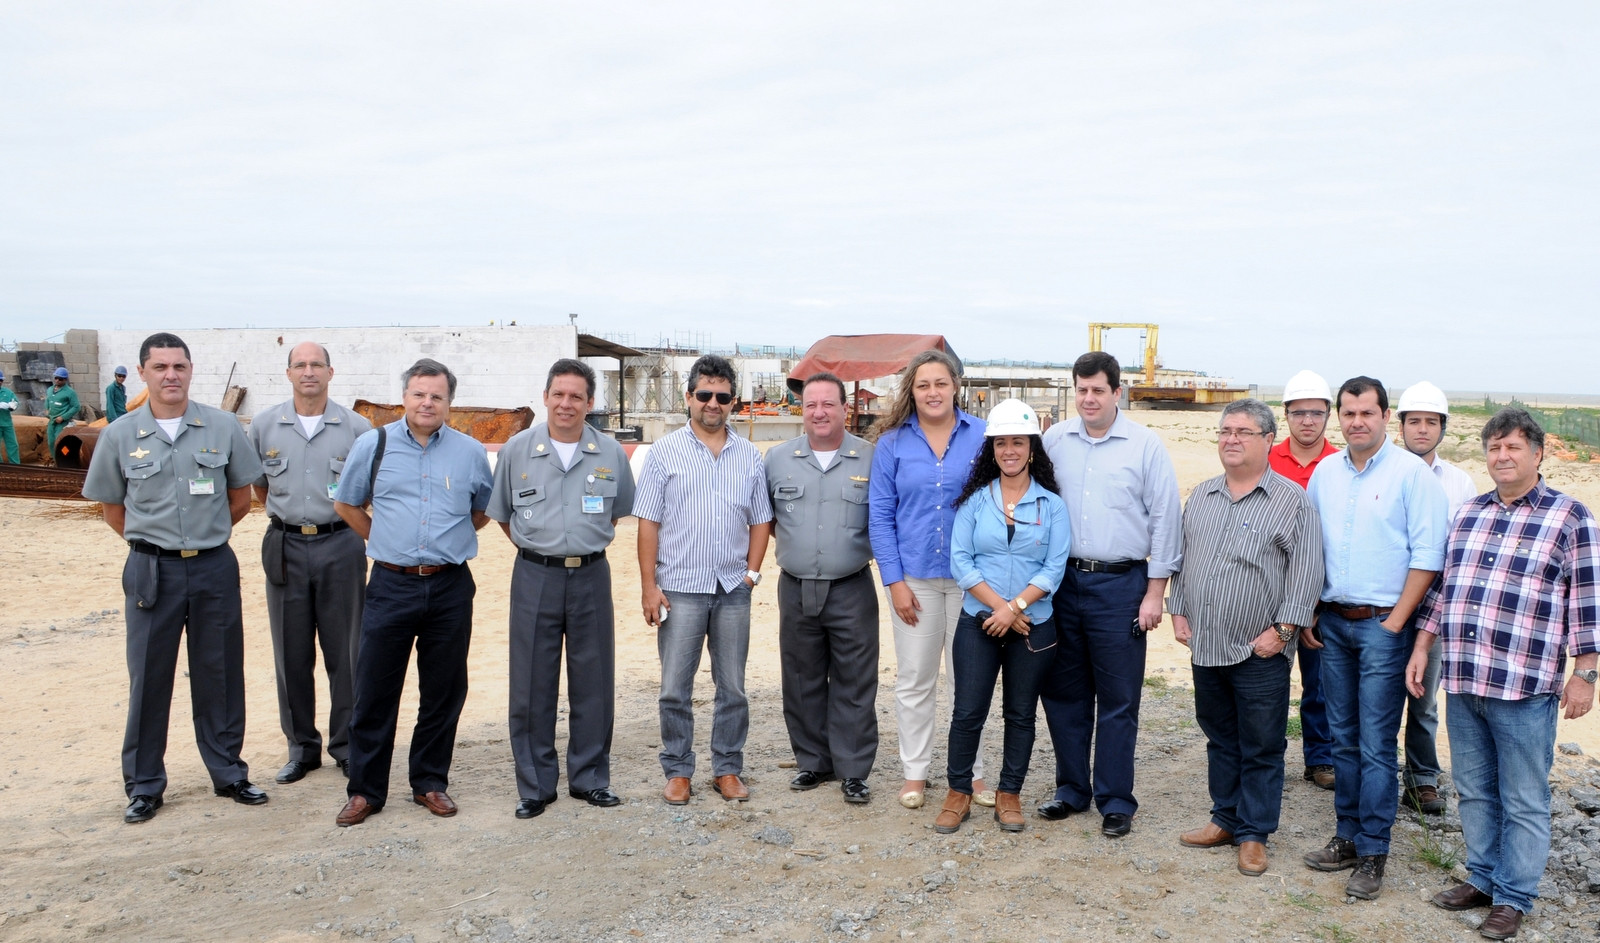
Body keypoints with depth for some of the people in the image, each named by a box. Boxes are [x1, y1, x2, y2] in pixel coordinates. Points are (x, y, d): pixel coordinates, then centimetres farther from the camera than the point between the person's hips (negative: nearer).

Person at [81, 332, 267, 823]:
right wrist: (155, 541, 9)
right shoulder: (119, 436, -1)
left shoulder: (224, 427, -1)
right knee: (149, 677, 6)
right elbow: (111, 508, 10)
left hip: (215, 567, 0)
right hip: (152, 571, 0)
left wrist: (205, 536, 11)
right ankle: (143, 785, 20)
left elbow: (241, 498, 9)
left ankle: (228, 773, 23)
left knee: (220, 675, 9)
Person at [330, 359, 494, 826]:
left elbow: (484, 509, 19)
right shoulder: (373, 445, 2)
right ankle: (365, 790, 18)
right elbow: (346, 504, 15)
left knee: (443, 692, 8)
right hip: (391, 586, -1)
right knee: (374, 692, 4)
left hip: (450, 589, 1)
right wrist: (385, 541, 11)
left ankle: (430, 783, 24)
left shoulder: (470, 452, 4)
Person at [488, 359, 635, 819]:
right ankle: (535, 785, 16)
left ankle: (590, 778, 21)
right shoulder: (517, 450, 1)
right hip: (535, 577, 0)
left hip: (591, 576, 1)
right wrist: (536, 545, 10)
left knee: (593, 683, 7)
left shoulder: (611, 453, 2)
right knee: (531, 686, 4)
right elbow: (502, 514, 13)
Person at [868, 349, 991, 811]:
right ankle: (914, 772, 22)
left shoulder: (981, 436, -1)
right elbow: (880, 516, 1)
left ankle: (972, 773, 22)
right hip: (914, 576, 0)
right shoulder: (893, 443, 0)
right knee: (914, 680, 9)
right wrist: (894, 580, -5)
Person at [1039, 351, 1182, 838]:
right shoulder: (1054, 441, 5)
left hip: (1120, 584, -3)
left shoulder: (1145, 445, -3)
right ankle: (1071, 788, 26)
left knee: (1118, 700, 3)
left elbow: (1166, 520, -2)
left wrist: (1155, 592, -5)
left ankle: (1115, 800, 16)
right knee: (1064, 694, 11)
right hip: (1063, 580, 3)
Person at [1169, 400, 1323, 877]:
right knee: (1220, 739, 17)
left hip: (1260, 651, -5)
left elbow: (1306, 570, -9)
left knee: (1261, 748, 5)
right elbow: (1182, 557, 16)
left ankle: (1253, 833, 17)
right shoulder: (1201, 496, 10)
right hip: (1205, 645, 5)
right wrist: (1179, 612, 8)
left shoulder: (1292, 499, -6)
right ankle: (1225, 819, 30)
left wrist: (1282, 629, -14)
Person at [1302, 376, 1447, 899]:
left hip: (1382, 625, -5)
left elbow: (1426, 555, -10)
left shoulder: (1411, 473, -7)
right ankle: (1347, 836, 23)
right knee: (1343, 738, 12)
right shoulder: (1325, 472, 9)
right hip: (1333, 622, 5)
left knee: (1376, 745, -2)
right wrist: (1309, 610, 8)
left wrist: (1395, 622, -12)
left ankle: (1372, 854, 7)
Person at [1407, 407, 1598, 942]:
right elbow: (1441, 586, 17)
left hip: (1524, 688, -5)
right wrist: (1422, 650, 14)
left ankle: (1513, 899, 18)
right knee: (1474, 791, 15)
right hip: (1462, 681, 5)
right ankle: (1482, 880, 29)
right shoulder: (1469, 513, 13)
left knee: (1524, 801, 6)